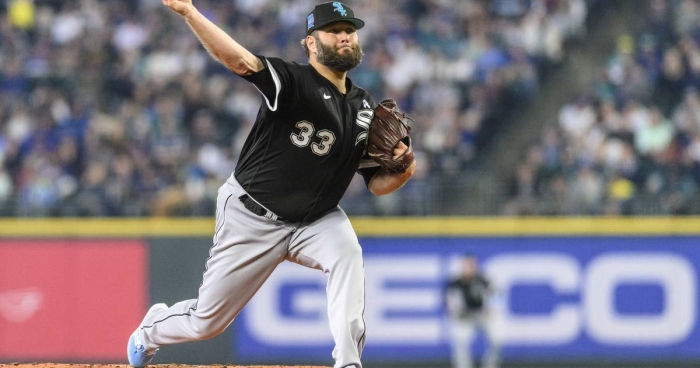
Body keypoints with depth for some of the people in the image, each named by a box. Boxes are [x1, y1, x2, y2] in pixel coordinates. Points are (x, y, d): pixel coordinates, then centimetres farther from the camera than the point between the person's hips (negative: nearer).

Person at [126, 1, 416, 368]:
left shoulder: (366, 110, 1)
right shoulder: (292, 81, -17)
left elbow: (376, 184, 6)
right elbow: (238, 59, -34)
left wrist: (403, 171, -18)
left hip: (315, 220, 4)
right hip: (252, 216, -4)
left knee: (346, 253, -32)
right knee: (206, 321, 6)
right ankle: (152, 329, 41)